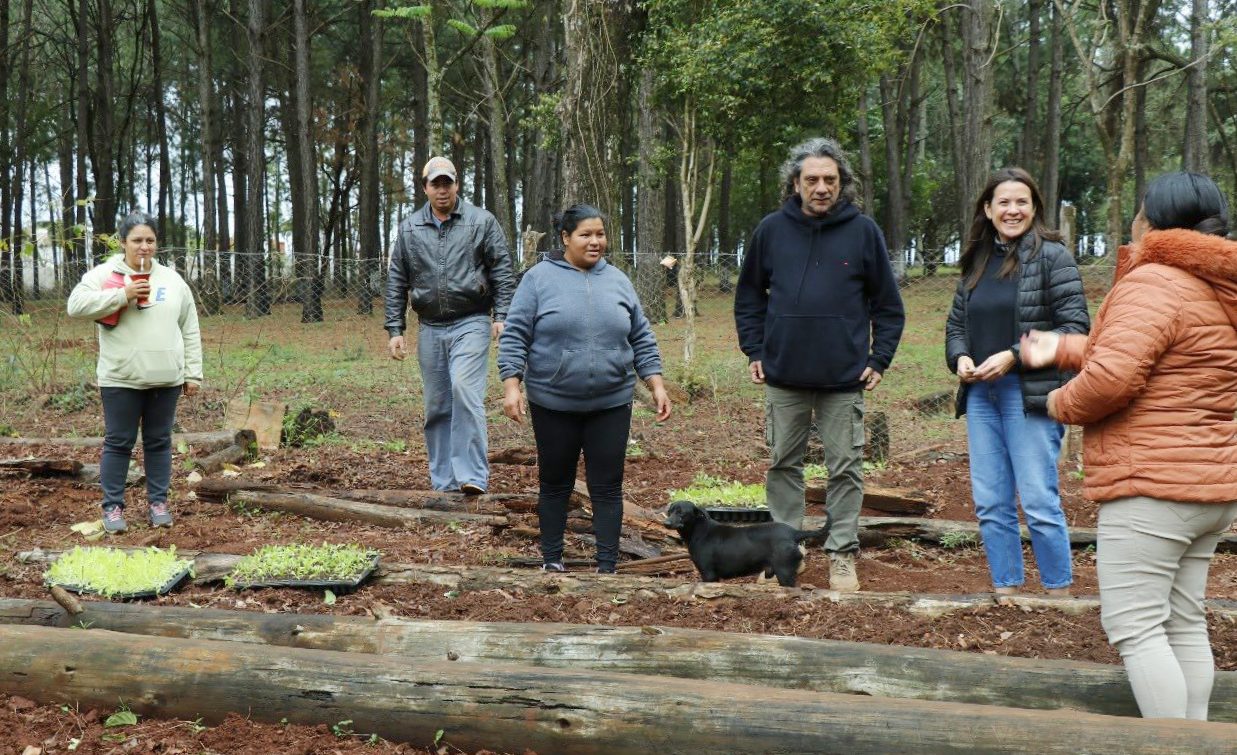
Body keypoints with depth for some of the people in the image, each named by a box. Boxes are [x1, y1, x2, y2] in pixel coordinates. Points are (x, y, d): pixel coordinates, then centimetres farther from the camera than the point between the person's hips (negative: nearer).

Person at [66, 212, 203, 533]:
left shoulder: (172, 280, 9)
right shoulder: (104, 274, -1)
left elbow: (189, 331, 11)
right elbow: (75, 305, -15)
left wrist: (193, 374, 6)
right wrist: (122, 295, -21)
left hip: (165, 380, 3)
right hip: (121, 380, -3)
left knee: (159, 442, 10)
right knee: (118, 443, 3)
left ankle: (158, 502, 20)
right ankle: (112, 506, 12)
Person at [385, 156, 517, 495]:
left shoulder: (481, 221, 2)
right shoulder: (409, 228, 10)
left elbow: (502, 271, 1)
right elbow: (397, 282, 12)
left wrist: (501, 315, -9)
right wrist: (395, 329, 7)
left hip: (471, 323, -4)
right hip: (430, 328, 4)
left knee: (465, 389, -22)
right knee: (436, 406, 7)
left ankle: (472, 476, -21)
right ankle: (443, 483, 15)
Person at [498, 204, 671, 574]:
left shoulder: (617, 280, 8)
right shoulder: (539, 278, -2)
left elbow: (642, 339, 12)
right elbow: (514, 336, -4)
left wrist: (657, 385, 5)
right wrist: (511, 386, -13)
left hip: (611, 404, 2)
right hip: (553, 404, -2)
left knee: (607, 487, 3)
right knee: (555, 484, 10)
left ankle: (607, 566, 9)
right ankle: (552, 560, 22)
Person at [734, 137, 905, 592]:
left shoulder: (863, 231, -1)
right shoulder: (772, 230, 3)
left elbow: (888, 305, 5)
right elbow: (748, 295, 13)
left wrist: (880, 359, -2)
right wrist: (754, 350, 4)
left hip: (844, 377, -2)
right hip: (783, 374, 2)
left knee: (845, 468, 4)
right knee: (783, 465, 10)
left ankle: (842, 555, 12)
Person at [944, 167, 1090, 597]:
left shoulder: (1050, 255, -4)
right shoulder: (977, 261, 13)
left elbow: (1076, 326, -9)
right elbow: (956, 322, 20)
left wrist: (1013, 356, -16)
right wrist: (960, 358, -2)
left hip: (1030, 394, -6)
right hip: (981, 394, 6)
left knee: (1039, 504, -5)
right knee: (990, 505, 8)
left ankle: (1060, 596, 8)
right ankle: (1006, 592, 18)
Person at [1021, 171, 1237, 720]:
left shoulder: (1153, 282, -16)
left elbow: (1112, 377, -27)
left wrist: (1063, 404, -6)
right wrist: (1064, 349, 25)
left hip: (1151, 489, -10)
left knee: (1133, 626, -5)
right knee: (1184, 625, 15)